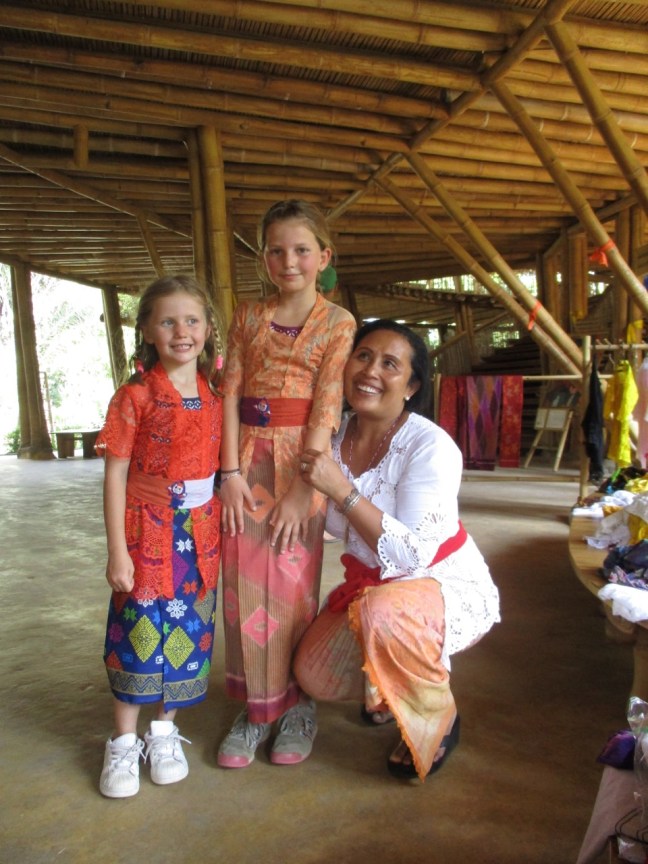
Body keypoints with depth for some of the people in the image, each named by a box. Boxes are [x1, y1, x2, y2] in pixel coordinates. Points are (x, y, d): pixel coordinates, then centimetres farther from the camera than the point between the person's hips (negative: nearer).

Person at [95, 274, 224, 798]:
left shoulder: (216, 397, 3)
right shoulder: (135, 396, -9)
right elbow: (115, 476, -9)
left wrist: (225, 525, 4)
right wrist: (117, 551, -11)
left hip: (201, 533, 4)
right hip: (147, 531, -3)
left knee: (187, 632, 11)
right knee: (139, 631, 6)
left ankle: (165, 733, 31)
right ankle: (124, 743, 25)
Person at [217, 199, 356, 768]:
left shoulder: (338, 323, -1)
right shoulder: (249, 317, 9)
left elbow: (326, 408, -8)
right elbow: (231, 392, 3)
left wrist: (300, 488, -14)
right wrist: (231, 470, -7)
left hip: (301, 460, -3)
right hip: (248, 457, 3)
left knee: (294, 587, 5)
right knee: (245, 586, 5)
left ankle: (297, 705, 25)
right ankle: (255, 706, 22)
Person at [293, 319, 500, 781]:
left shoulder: (430, 446, -25)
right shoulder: (337, 437, -6)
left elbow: (412, 555, -30)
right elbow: (338, 525, 7)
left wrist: (342, 490, -33)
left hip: (450, 586, -6)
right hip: (372, 583, 6)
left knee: (382, 610, -36)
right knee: (313, 674, -4)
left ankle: (439, 721, -6)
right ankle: (393, 684, 28)